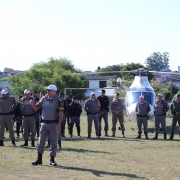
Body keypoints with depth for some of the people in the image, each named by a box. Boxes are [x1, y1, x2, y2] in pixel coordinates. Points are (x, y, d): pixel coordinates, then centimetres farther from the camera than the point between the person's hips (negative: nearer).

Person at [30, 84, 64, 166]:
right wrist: (32, 104, -11)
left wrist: (59, 124, -19)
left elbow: (61, 113, -8)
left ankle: (52, 159, 12)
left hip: (54, 124, -3)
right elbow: (36, 108, 11)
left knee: (53, 143, 3)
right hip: (44, 123, 4)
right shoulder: (44, 99, 8)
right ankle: (39, 159, 9)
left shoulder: (58, 101, -4)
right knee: (41, 142, 2)